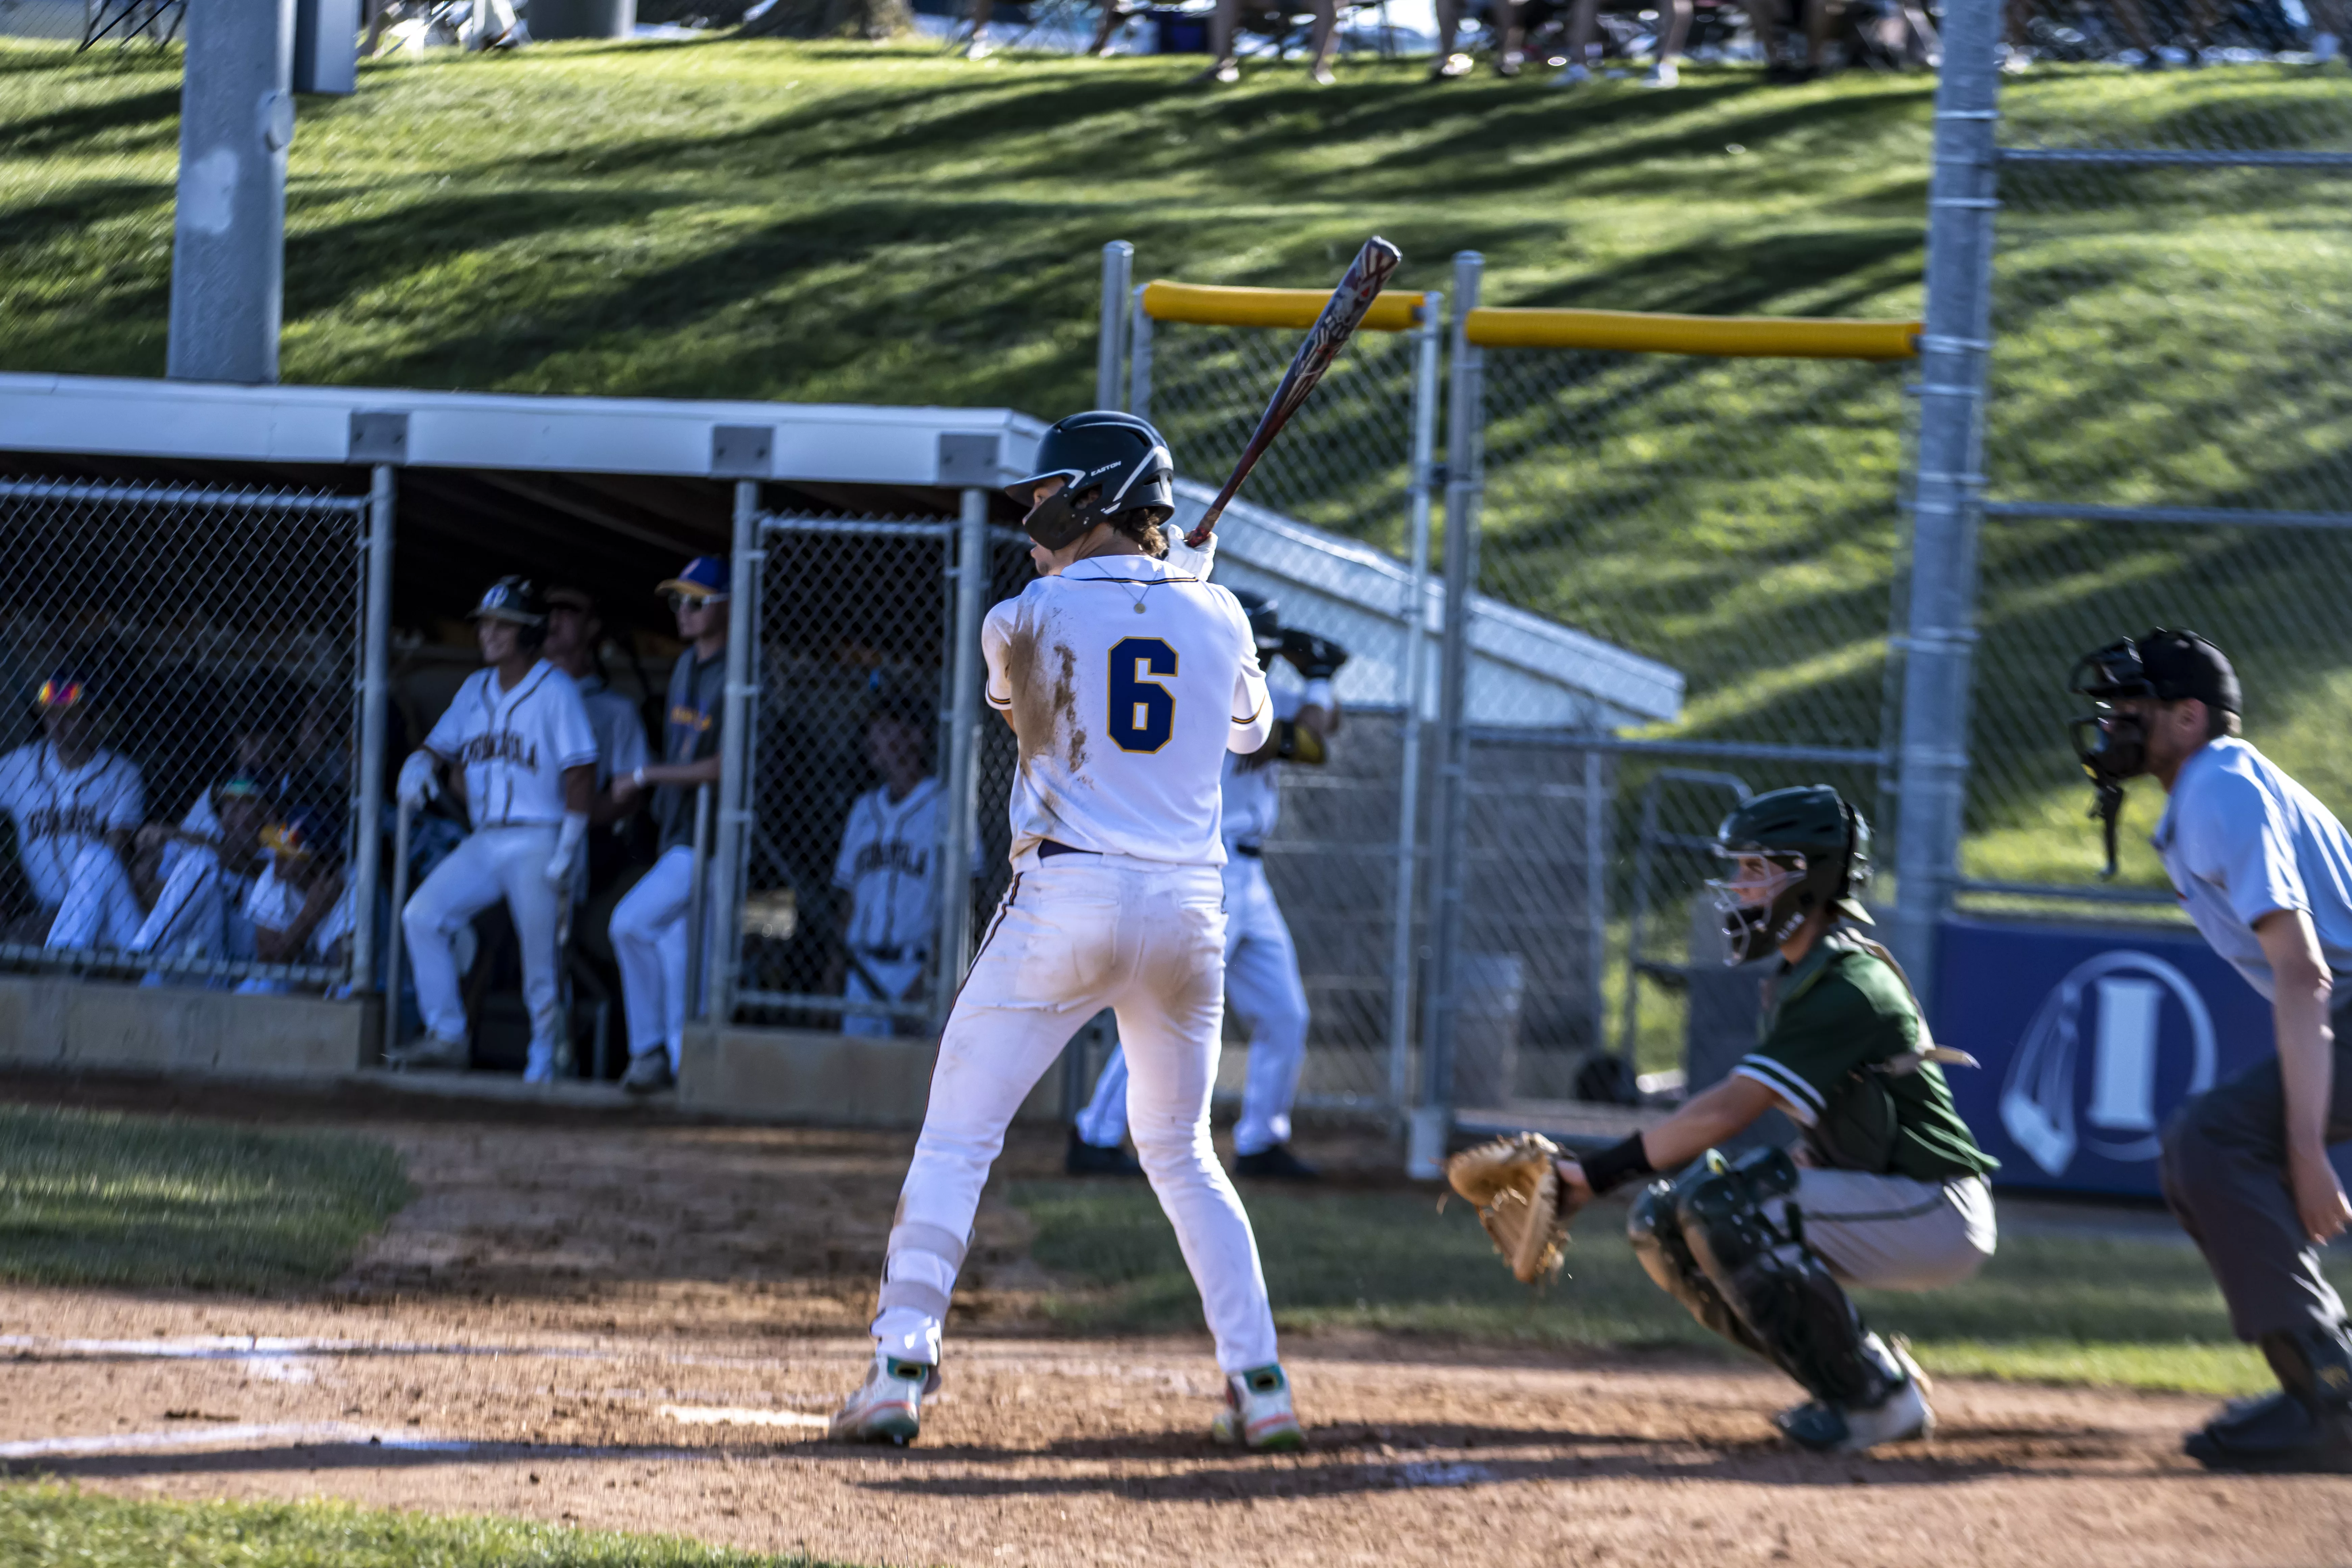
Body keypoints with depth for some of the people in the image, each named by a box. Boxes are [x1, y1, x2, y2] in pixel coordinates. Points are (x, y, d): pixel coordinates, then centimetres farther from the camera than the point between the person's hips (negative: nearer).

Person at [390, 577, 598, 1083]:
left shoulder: (554, 690, -6)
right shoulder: (476, 690, 14)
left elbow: (581, 772, -10)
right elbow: (441, 747, 20)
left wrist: (567, 851, -16)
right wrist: (421, 763, -6)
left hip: (537, 845, -7)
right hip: (483, 843, 7)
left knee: (541, 959, -9)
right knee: (422, 916, -7)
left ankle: (543, 1065, 2)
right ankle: (447, 1037, -1)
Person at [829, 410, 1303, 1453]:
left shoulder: (1024, 622, -3)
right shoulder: (1217, 618, 7)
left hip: (1064, 902, -4)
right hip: (1189, 908, 4)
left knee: (954, 1143, 2)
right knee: (1181, 1154, 19)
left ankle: (901, 1367, -8)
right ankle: (1258, 1382, 11)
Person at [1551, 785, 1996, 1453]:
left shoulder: (1848, 990, -21)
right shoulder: (1797, 982, 11)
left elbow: (1726, 1111, -28)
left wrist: (1601, 1171, -27)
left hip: (1937, 1216, -10)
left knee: (1720, 1206, -25)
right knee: (1663, 1219, -1)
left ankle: (1880, 1400, -15)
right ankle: (1852, 1376, 6)